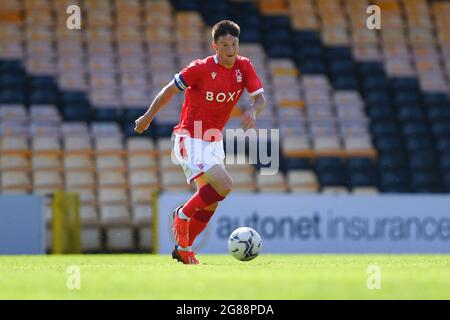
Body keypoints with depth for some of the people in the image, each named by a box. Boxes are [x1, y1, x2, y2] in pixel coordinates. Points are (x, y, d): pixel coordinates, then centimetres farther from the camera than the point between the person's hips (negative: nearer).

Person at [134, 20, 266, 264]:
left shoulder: (244, 67, -2)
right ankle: (183, 215, -1)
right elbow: (170, 89, -4)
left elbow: (260, 98, -3)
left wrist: (252, 110, -27)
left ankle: (183, 249, 25)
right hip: (190, 140, -7)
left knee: (211, 202, 10)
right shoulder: (200, 69, -16)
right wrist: (148, 117, 5)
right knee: (223, 186, -23)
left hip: (214, 141, 7)